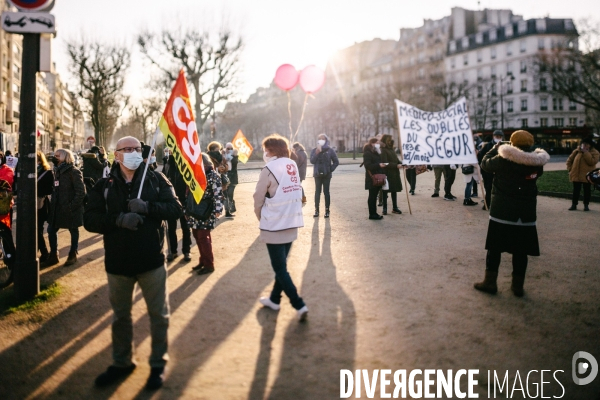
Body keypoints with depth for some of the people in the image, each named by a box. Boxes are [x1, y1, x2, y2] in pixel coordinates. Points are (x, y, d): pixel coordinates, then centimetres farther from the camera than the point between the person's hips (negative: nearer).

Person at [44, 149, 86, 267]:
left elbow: (81, 191, -18)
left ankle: (73, 255, 22)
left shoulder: (74, 172, -13)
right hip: (57, 208, 8)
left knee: (73, 231, 8)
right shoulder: (57, 171, 11)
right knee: (51, 230, 7)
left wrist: (72, 206, -21)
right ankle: (53, 255, 20)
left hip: (70, 208, -8)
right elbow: (55, 190, 18)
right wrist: (53, 203, 9)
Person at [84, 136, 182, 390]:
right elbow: (90, 220, -7)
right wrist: (118, 219, -23)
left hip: (152, 261, -1)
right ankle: (121, 363, 37)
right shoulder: (104, 186, 0)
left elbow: (175, 209, -8)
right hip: (118, 263, 2)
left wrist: (147, 207, -23)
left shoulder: (156, 180, -2)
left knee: (159, 315, 9)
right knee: (120, 315, 18)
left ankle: (158, 364, 27)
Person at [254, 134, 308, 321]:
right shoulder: (293, 165, 4)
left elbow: (258, 198, -8)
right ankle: (274, 299, 33)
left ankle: (299, 305, 0)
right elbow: (296, 193, 6)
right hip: (292, 223, 7)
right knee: (281, 265, 19)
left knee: (280, 268, 3)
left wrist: (261, 218, 9)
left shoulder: (269, 169, -14)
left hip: (274, 225, -7)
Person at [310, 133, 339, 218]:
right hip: (317, 174, 2)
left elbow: (336, 162, 0)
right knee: (317, 192, 4)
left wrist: (331, 169, -7)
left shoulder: (330, 150, -1)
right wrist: (317, 153, -18)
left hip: (326, 175, -2)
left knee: (326, 192, 1)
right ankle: (316, 210, 8)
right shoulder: (314, 150, 4)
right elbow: (312, 161, -9)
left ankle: (327, 210, 4)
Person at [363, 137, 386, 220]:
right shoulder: (367, 153, -11)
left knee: (374, 196, 11)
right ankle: (372, 214, 1)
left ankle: (374, 213, 15)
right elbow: (368, 165, -19)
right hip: (372, 178, -9)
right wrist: (378, 165, -27)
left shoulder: (376, 153, 19)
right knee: (372, 196, -4)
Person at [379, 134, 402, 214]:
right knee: (385, 191, 1)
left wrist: (401, 164, -3)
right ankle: (384, 208, 9)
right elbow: (385, 163, -19)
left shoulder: (391, 149, 13)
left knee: (394, 190, 11)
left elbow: (396, 160, 16)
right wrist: (396, 165, -21)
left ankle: (395, 208, 19)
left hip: (395, 174, 8)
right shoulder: (383, 150, -12)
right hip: (387, 174, -7)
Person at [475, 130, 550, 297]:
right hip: (526, 212, 3)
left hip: (502, 210, -3)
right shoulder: (536, 162, -1)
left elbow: (485, 163, 4)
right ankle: (518, 285, 16)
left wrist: (495, 149, 17)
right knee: (520, 250, 10)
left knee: (494, 247, 6)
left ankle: (490, 282, 10)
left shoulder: (503, 159, -12)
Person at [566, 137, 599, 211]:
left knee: (587, 191, 5)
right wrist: (570, 168, 3)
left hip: (587, 176, -2)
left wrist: (586, 152, -20)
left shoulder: (594, 152, -4)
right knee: (576, 190, 8)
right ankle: (574, 204, 15)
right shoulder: (576, 151, 6)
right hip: (576, 175, 3)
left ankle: (586, 205, 15)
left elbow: (592, 162, -21)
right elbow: (569, 160, 15)